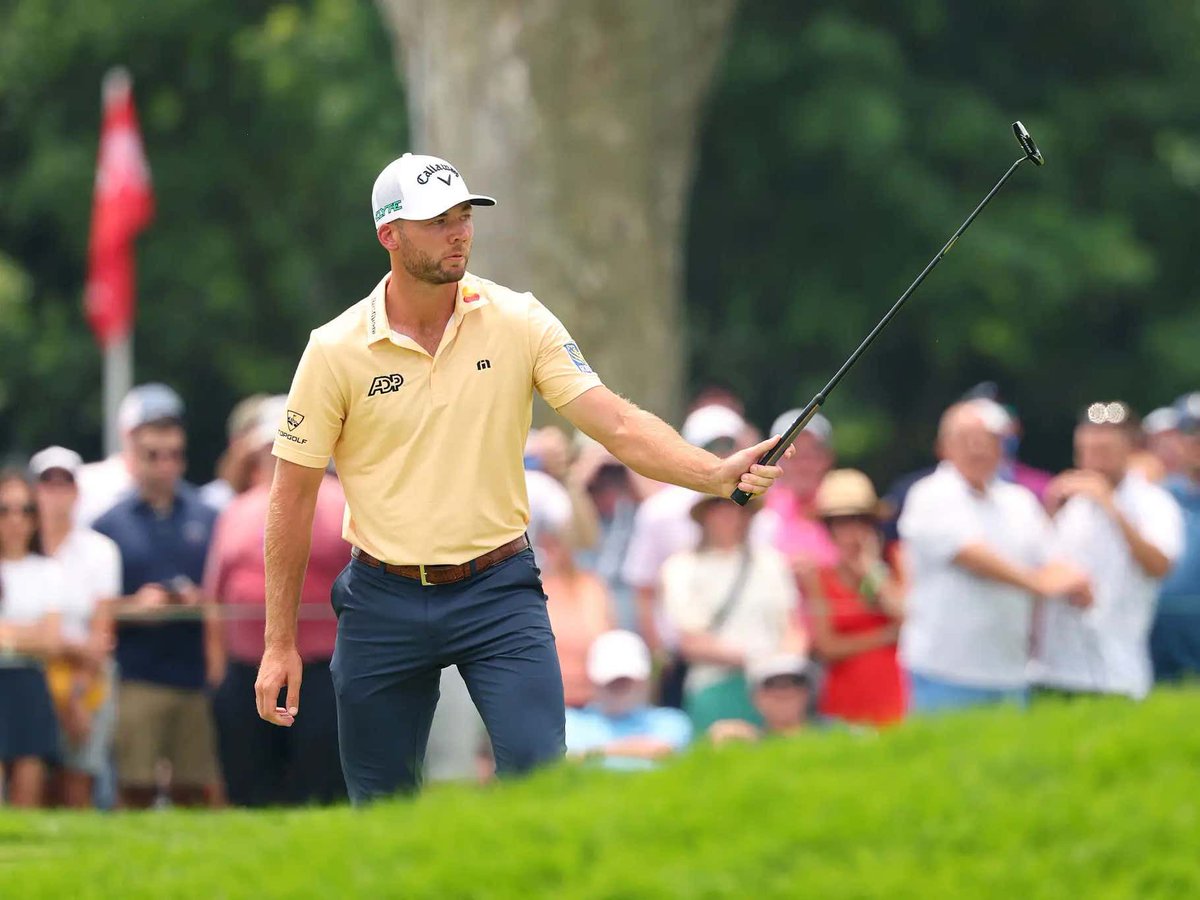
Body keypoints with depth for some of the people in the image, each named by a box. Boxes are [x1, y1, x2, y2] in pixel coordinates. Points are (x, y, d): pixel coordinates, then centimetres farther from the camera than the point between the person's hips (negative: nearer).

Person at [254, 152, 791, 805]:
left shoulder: (519, 323, -3)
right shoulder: (336, 351, -5)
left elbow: (616, 423, -10)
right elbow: (294, 495, 0)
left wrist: (717, 474, -27)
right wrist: (280, 643, 0)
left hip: (497, 590, 0)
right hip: (384, 599, 0)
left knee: (538, 769, -16)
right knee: (382, 804, 5)